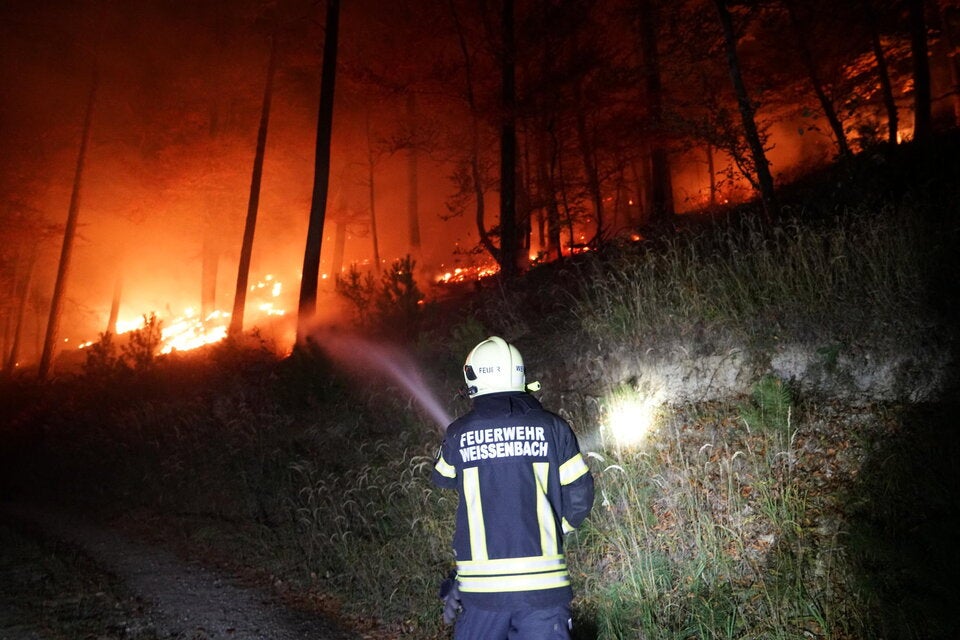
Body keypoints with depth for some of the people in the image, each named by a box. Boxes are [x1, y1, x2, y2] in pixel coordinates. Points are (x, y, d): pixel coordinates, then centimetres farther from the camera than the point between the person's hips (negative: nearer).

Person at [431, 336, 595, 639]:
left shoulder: (459, 432, -2)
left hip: (480, 584, 1)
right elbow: (580, 496, 1)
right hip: (543, 583, 0)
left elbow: (442, 478, 18)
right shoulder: (552, 426, -3)